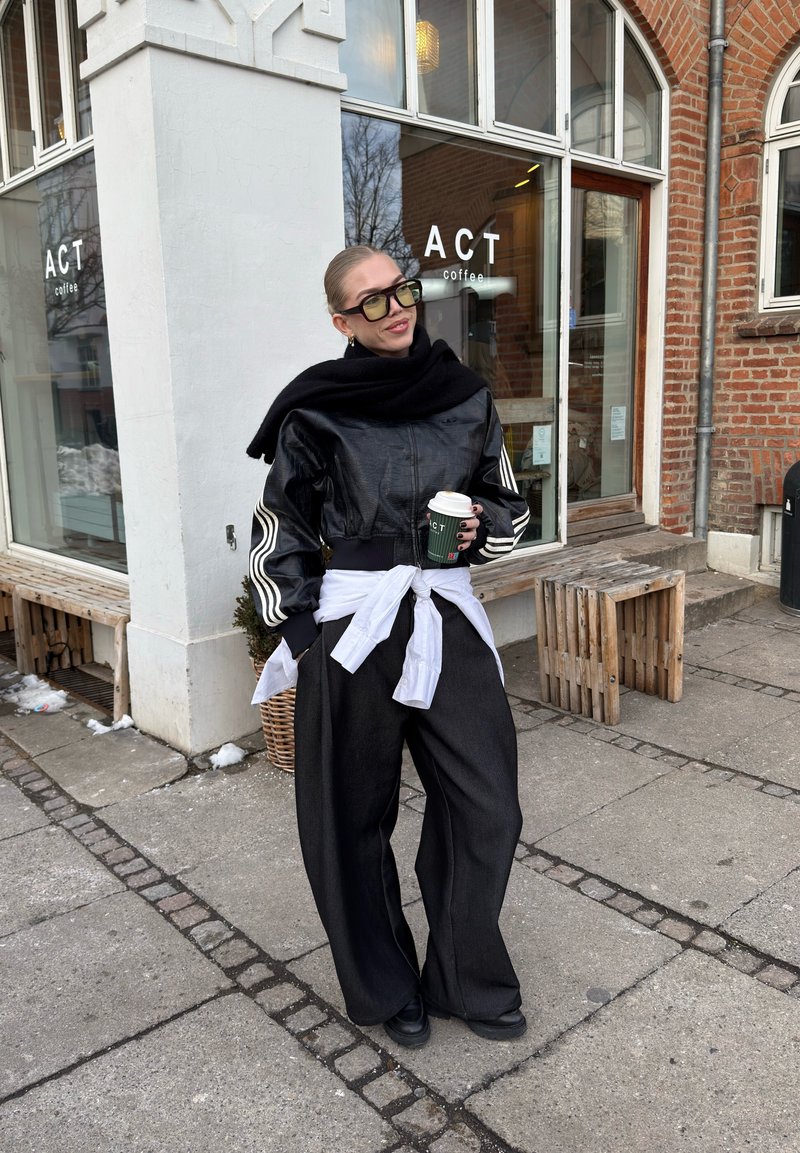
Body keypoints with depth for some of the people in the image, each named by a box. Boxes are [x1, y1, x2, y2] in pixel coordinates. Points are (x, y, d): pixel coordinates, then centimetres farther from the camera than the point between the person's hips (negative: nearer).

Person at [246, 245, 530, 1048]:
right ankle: (385, 989, 32)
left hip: (447, 622, 3)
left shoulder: (466, 396, 5)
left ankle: (466, 980, 29)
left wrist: (481, 526, -6)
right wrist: (301, 636, -3)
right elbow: (277, 538, 2)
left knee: (485, 808, 5)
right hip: (349, 629, -3)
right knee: (355, 817, 9)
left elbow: (511, 507, 15)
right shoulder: (315, 413, -4)